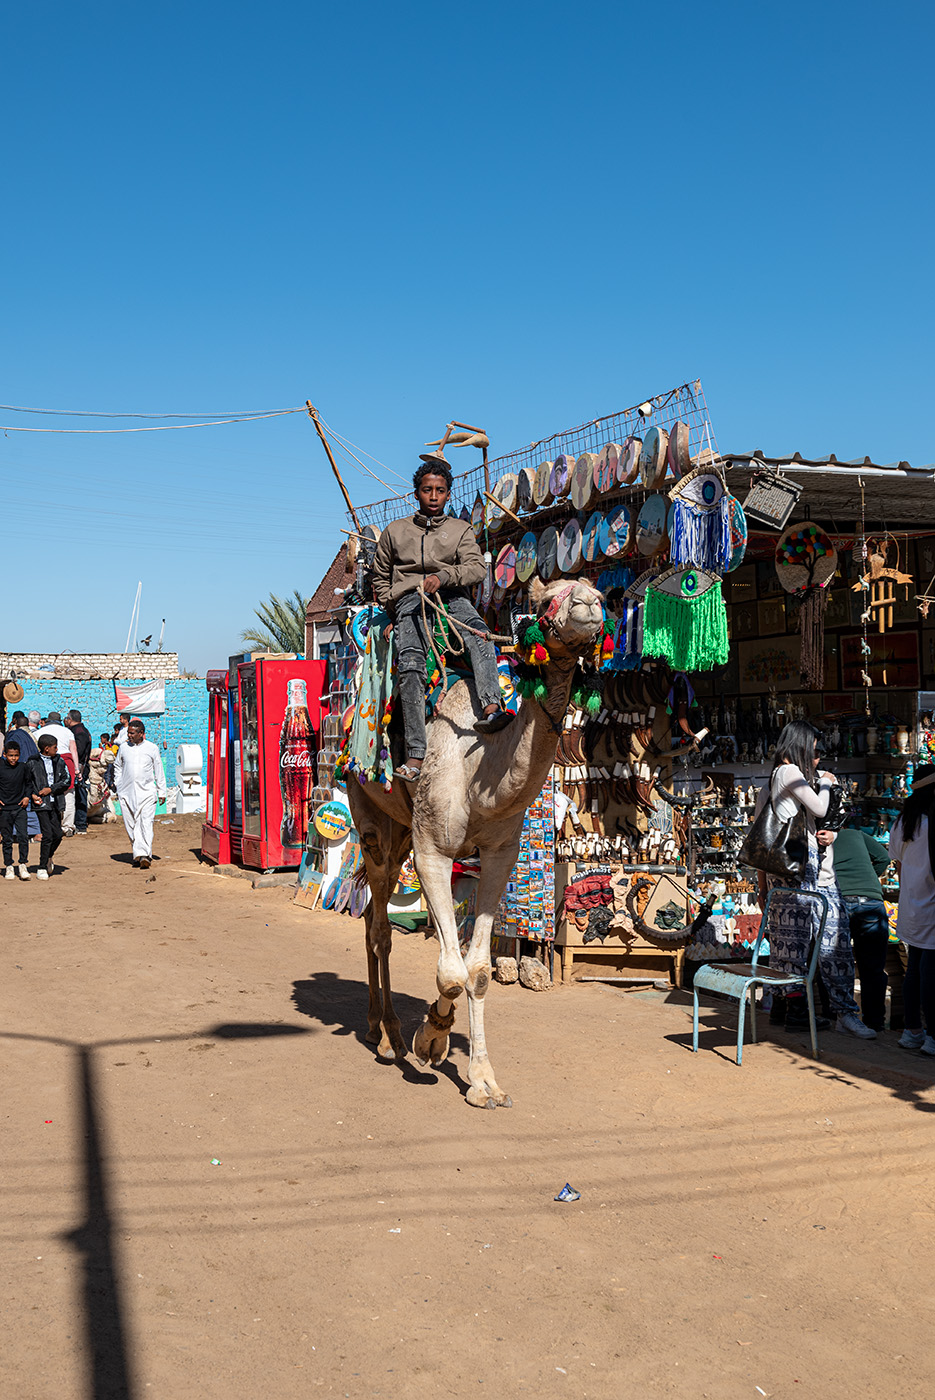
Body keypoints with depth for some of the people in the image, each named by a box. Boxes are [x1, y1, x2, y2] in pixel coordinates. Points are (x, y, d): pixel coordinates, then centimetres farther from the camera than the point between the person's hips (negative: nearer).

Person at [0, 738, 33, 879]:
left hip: (20, 807, 1)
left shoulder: (23, 767, 1)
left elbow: (29, 783, 16)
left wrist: (27, 796, 3)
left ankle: (23, 865, 1)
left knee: (23, 836, -9)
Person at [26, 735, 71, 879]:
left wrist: (51, 789, -7)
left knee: (58, 834, 3)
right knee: (48, 835, -10)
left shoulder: (59, 761, 8)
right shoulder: (33, 762, -2)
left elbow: (67, 781, 5)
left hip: (56, 803, 4)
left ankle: (48, 856, 33)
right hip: (41, 803, -4)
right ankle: (42, 868, 3)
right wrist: (32, 794, -9)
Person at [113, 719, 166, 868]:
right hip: (127, 793, 3)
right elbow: (117, 766, 23)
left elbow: (159, 771, 10)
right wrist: (118, 785, 13)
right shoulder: (123, 747, 8)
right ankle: (138, 853, 12)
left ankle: (144, 855, -18)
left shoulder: (152, 748, 3)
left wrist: (161, 792, 10)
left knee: (146, 824, -13)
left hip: (146, 792, -3)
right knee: (131, 825, 3)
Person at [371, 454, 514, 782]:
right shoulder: (395, 531, 22)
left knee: (478, 632, -35)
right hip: (408, 598, 0)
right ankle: (415, 754, -35)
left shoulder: (461, 530, 19)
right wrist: (392, 612, 14)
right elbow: (380, 579, 28)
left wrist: (442, 576, -17)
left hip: (451, 595, 1)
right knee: (409, 662, -27)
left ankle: (490, 709, -51)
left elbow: (477, 566, 1)